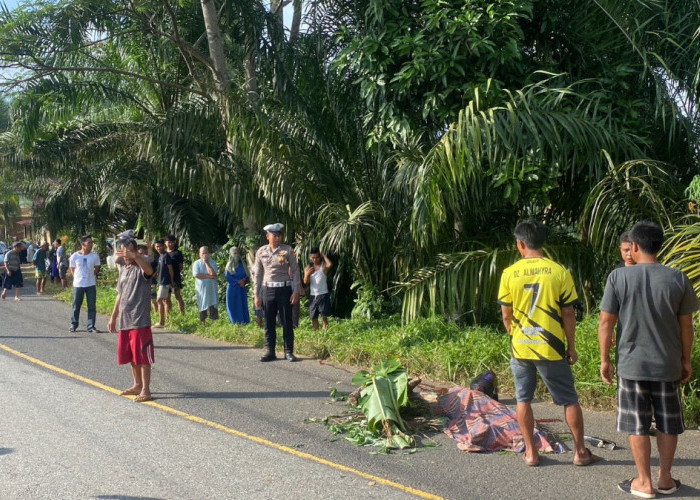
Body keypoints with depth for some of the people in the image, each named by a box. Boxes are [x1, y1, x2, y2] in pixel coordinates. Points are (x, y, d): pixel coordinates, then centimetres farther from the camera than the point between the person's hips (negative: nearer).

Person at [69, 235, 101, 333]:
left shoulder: (95, 256, -4)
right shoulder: (74, 256, -7)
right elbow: (72, 269, 5)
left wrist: (90, 276, 3)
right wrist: (78, 278, 1)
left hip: (91, 285, 1)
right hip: (78, 284, -1)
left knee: (92, 306, 3)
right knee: (76, 306, 8)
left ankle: (91, 326, 10)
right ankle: (73, 325, 23)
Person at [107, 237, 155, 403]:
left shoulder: (141, 267, -9)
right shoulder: (123, 269, 15)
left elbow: (149, 270, -36)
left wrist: (135, 256, -51)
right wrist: (113, 317, 21)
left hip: (140, 321, -8)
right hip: (124, 321, 8)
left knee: (143, 356, -4)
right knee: (130, 357, 15)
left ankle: (146, 390, 2)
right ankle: (137, 385, 28)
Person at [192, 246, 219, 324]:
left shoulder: (212, 262, 2)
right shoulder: (197, 263, 2)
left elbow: (213, 273, -15)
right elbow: (196, 275, -13)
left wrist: (206, 262, -10)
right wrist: (209, 276, -14)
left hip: (212, 288, 0)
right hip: (201, 288, 0)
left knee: (213, 305, -1)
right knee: (202, 306, 6)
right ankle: (202, 322, 16)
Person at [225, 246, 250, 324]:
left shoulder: (242, 264, 9)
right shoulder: (229, 265, 3)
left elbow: (247, 276, 7)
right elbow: (228, 278, -5)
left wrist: (244, 281, -14)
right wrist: (238, 281, -15)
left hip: (242, 289, 2)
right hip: (232, 288, -2)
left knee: (243, 306, 0)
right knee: (233, 306, -2)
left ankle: (244, 322, 4)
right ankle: (235, 323, 2)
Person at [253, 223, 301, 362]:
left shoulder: (287, 250, -3)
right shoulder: (261, 252, 4)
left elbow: (295, 271, -1)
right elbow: (258, 274, 8)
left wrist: (296, 292, -6)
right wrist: (256, 294, 6)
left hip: (284, 289, -2)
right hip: (267, 289, 2)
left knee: (287, 322, 3)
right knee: (269, 323, 6)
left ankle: (289, 352, 12)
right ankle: (270, 352, 16)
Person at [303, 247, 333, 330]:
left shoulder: (324, 266, -5)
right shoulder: (308, 267, 5)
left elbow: (330, 264, -29)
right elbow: (305, 282, 0)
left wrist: (323, 255, -16)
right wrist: (307, 274, -19)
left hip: (323, 295, -4)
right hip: (313, 295, 4)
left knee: (324, 316, -6)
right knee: (313, 317, 11)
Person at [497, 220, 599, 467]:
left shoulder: (509, 274, -4)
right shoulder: (559, 272, -7)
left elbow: (506, 315, 1)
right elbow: (568, 314, -5)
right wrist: (571, 347, 5)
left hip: (521, 347, 1)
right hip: (551, 349, -1)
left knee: (523, 400, 12)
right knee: (569, 400, 12)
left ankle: (531, 452, 16)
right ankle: (580, 451, 19)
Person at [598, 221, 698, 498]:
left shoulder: (618, 277, -10)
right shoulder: (677, 279, -5)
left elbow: (605, 322, -8)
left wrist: (604, 359, 2)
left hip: (632, 364, -2)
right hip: (668, 364, 2)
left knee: (637, 424, 9)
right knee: (668, 423, 15)